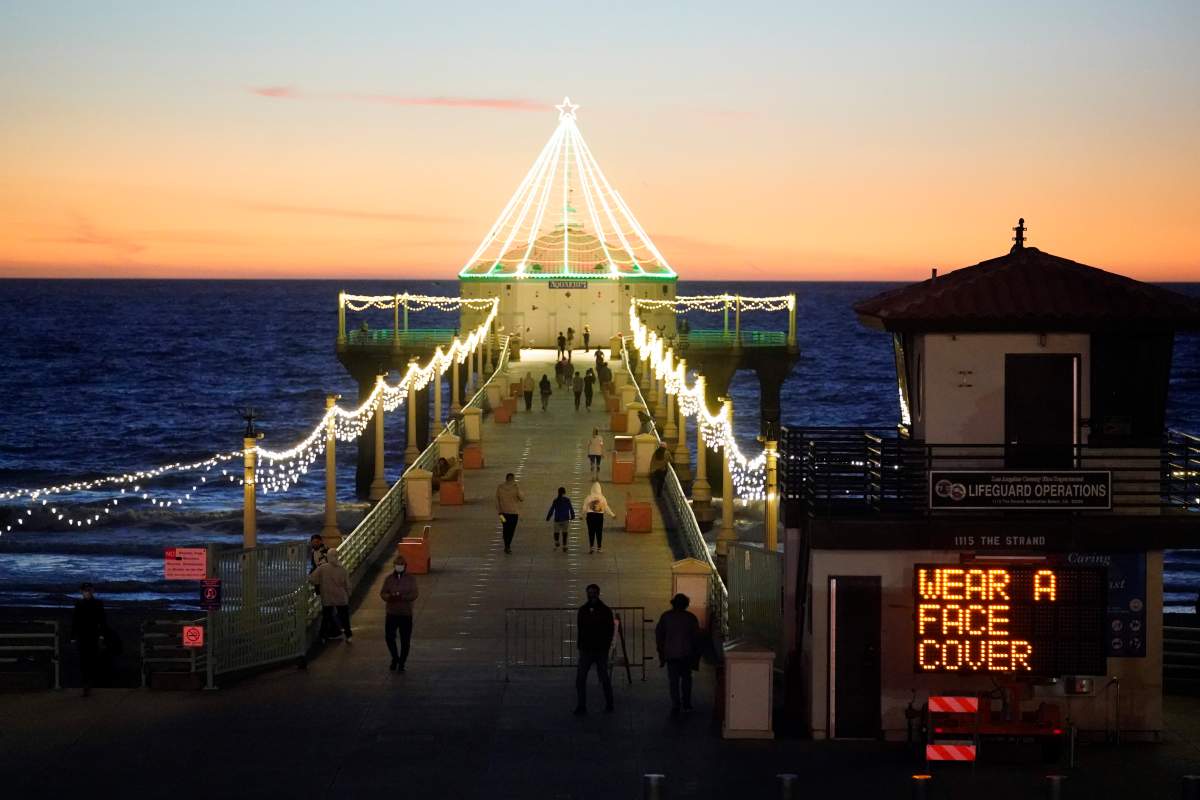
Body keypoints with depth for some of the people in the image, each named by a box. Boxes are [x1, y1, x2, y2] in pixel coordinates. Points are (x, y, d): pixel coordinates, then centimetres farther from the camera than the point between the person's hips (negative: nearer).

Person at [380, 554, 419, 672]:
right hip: (391, 613, 1)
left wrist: (402, 597, -29)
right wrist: (390, 597, -24)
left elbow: (415, 594, -12)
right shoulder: (389, 579, 4)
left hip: (406, 614, -1)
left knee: (405, 640, 2)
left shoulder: (411, 579, -2)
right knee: (389, 637, -1)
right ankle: (395, 658, 24)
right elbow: (382, 593, -1)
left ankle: (401, 663, 15)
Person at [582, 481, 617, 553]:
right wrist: (613, 515, 14)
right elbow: (606, 508, 1)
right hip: (599, 516, 0)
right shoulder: (602, 498, -2)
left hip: (590, 516, 0)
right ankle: (599, 548, 8)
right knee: (599, 532, 6)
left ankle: (591, 547, 1)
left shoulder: (588, 498, -4)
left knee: (591, 532, 4)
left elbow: (584, 508, 0)